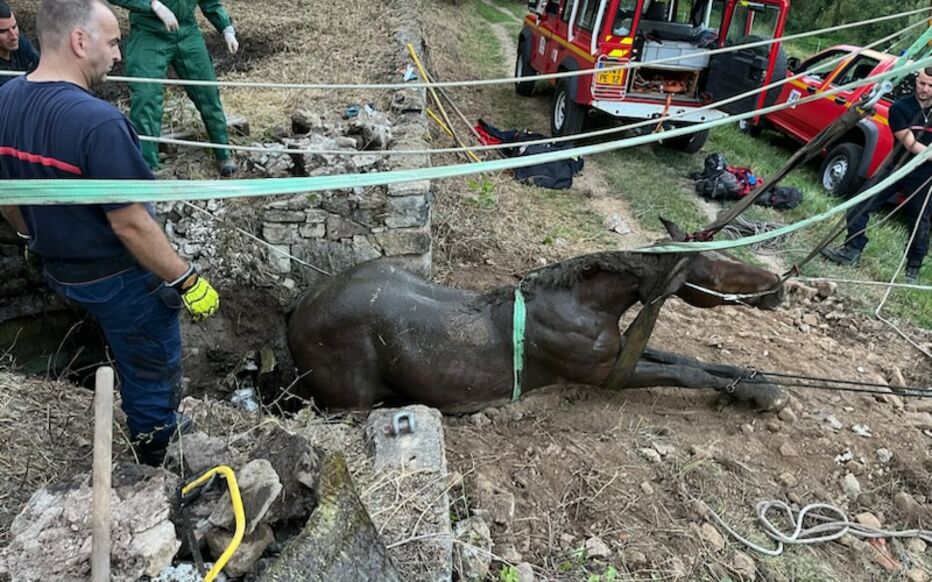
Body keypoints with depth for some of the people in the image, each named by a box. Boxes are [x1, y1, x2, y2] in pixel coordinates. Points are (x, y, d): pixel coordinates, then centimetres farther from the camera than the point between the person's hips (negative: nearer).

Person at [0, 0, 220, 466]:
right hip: (120, 278, -8)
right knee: (152, 369, 16)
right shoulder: (96, 121, -31)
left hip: (59, 271, 8)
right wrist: (187, 281, -18)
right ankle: (160, 455, 37)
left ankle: (144, 427, 54)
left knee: (126, 355, 32)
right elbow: (129, 224, -28)